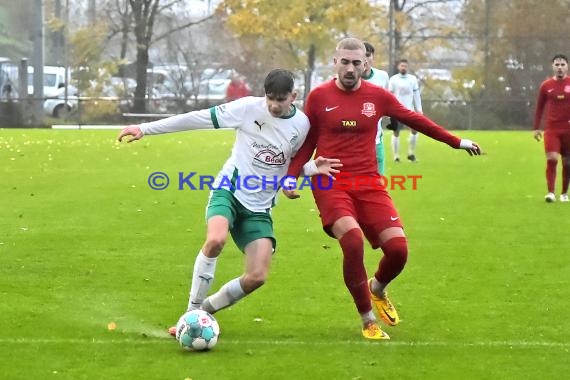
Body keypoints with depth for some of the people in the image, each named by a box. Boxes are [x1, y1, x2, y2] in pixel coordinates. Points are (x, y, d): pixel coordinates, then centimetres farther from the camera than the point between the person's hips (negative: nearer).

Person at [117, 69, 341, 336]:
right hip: (229, 190, -3)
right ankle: (192, 313, -20)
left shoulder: (301, 125, -1)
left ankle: (207, 308, 14)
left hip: (259, 207, 3)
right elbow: (199, 118, -8)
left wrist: (313, 168, -8)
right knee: (216, 240, -34)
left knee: (257, 277, -11)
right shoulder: (249, 108, -10)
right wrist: (145, 129, -9)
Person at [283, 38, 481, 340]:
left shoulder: (377, 96, 5)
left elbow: (414, 119, 17)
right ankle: (368, 321, -10)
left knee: (398, 248, -11)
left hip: (368, 184, 3)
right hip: (331, 185, -3)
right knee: (353, 241, -27)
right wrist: (291, 177, -6)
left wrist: (455, 142, 21)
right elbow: (306, 143, 8)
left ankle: (378, 289, 27)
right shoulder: (319, 97, 0)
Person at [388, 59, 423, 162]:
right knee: (396, 132, 1)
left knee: (414, 130, -10)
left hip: (409, 109, 2)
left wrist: (419, 109, 5)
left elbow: (416, 94, 9)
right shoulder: (393, 79, 0)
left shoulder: (413, 79, 7)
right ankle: (396, 156, 8)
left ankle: (411, 153, 4)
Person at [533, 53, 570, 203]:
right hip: (551, 129, 0)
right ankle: (550, 192, -15)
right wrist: (536, 128, 8)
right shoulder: (546, 86, 4)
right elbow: (539, 107, 11)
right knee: (551, 159, -14)